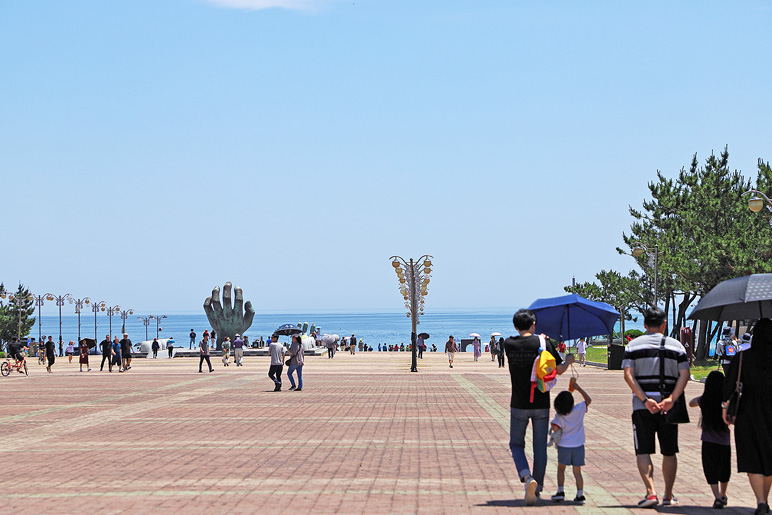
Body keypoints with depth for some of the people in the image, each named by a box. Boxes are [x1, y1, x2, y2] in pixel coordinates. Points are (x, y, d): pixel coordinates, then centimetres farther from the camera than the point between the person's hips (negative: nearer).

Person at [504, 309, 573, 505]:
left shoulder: (509, 344, -4)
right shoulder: (543, 343, -7)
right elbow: (559, 370, -2)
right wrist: (569, 360, 19)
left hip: (519, 405, 0)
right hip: (541, 405, 0)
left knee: (516, 445, 13)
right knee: (540, 448, 12)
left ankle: (527, 478, -13)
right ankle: (537, 488, 19)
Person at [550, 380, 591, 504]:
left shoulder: (559, 416, -14)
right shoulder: (579, 410, -9)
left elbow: (555, 428, -24)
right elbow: (588, 400, 8)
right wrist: (578, 388, 9)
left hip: (564, 446, -1)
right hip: (578, 446, 1)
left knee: (561, 468, 18)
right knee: (577, 471, 9)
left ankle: (560, 491, 8)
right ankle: (580, 495, 4)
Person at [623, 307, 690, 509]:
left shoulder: (633, 345, 3)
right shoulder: (676, 346, 6)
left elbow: (628, 375, -8)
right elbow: (684, 375, -6)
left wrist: (645, 399, -13)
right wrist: (671, 399, -13)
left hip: (642, 407, -1)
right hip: (668, 407, 1)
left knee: (643, 452, 1)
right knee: (669, 452, 12)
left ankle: (651, 492, -14)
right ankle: (668, 496, 20)